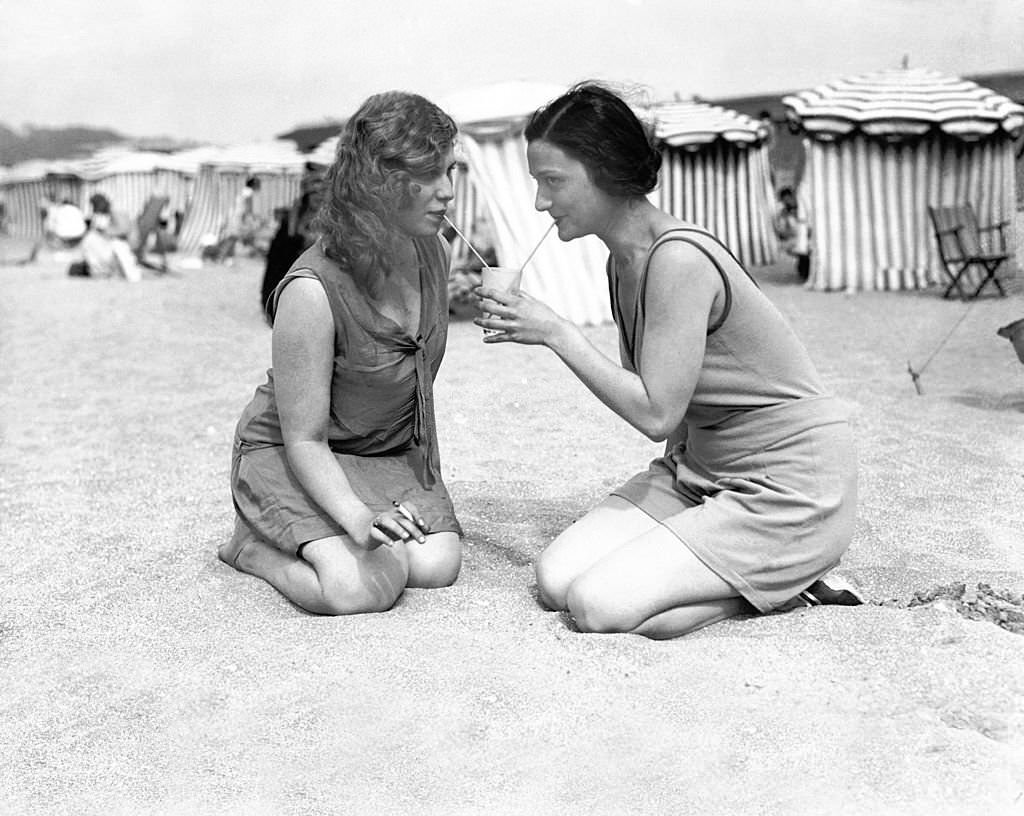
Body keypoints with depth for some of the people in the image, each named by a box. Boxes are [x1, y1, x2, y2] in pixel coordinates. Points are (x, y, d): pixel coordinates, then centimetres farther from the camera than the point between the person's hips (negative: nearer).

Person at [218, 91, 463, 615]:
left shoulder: (433, 253, -7)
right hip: (285, 455, -7)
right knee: (357, 589, -27)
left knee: (437, 565, -14)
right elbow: (304, 440, -23)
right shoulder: (312, 291, -30)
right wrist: (356, 516, -38)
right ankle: (254, 546, 4)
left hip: (392, 451, 7)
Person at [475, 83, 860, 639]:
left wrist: (556, 333, -19)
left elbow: (655, 414, -23)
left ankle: (787, 587, 0)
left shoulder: (679, 260, -24)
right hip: (699, 472, 9)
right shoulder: (624, 260, 5)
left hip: (787, 490, -9)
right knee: (555, 580, -4)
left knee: (599, 606, -18)